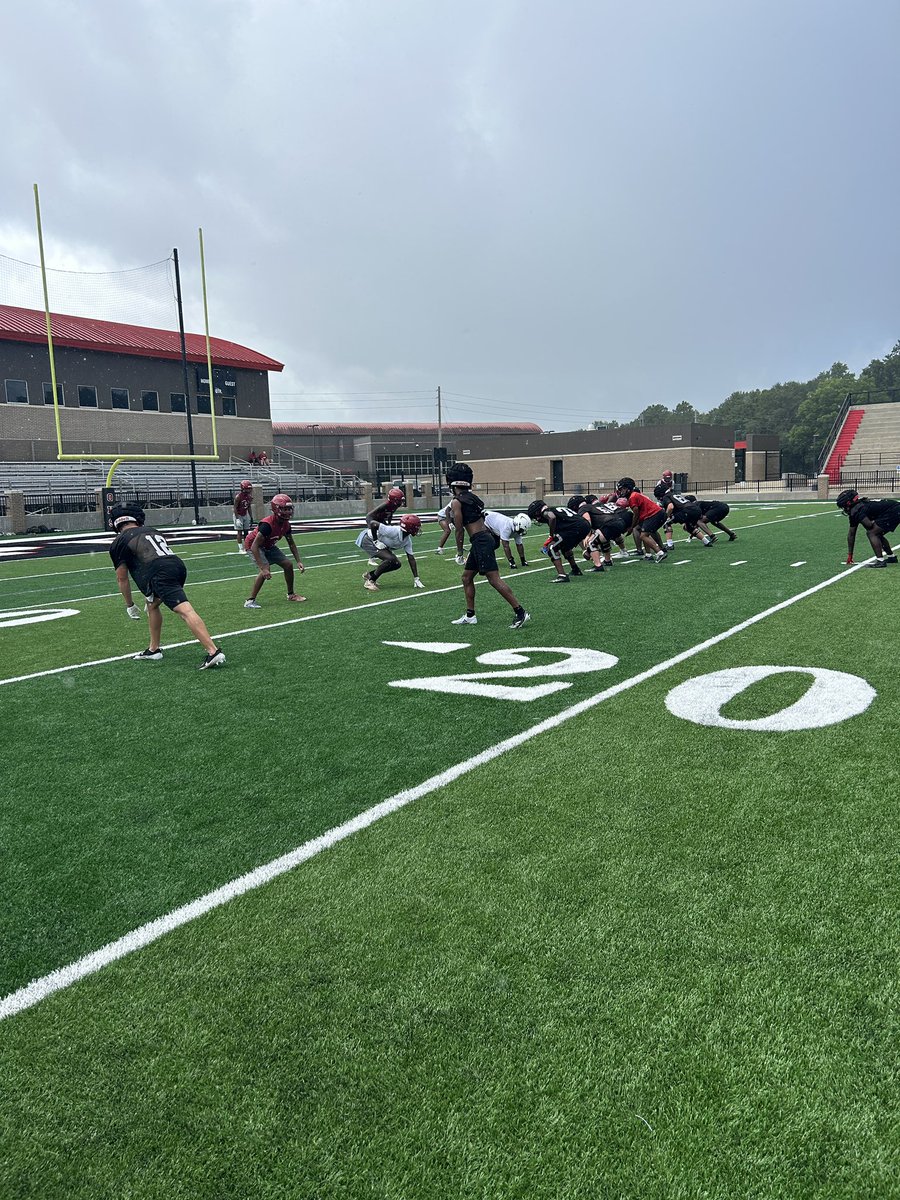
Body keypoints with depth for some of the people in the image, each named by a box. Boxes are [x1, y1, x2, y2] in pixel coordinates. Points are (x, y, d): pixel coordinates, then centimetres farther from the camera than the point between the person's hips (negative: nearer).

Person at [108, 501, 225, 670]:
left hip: (160, 573, -7)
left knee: (185, 611, -18)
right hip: (178, 565, 7)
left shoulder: (118, 542, 17)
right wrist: (154, 596, 50)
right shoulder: (153, 531, 33)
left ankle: (213, 652, -30)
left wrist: (130, 605, 31)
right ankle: (154, 650, 34)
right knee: (152, 604, 28)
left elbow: (122, 578, 19)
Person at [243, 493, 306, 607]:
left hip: (269, 546, 8)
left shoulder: (286, 525, -12)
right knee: (266, 570, -28)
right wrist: (263, 568, -43)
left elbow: (291, 544, 4)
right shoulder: (268, 524, -37)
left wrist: (298, 561, -4)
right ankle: (250, 601, -21)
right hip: (253, 545, -8)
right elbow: (255, 546, -38)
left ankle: (291, 594, 23)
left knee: (288, 565, 3)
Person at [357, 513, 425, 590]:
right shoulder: (394, 531, -34)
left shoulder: (408, 540, -9)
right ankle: (370, 581, -12)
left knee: (396, 564, 3)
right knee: (390, 559, -24)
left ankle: (369, 575, 16)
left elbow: (411, 558, -2)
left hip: (381, 544, 9)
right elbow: (373, 524, -34)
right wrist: (375, 541, -26)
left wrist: (416, 578, -3)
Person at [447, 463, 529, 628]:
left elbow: (459, 530, -7)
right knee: (466, 577, 17)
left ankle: (520, 613, -10)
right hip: (485, 538, 10)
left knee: (494, 579, -10)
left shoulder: (456, 502, -8)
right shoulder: (472, 497, 16)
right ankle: (470, 616, 24)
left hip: (480, 541, -10)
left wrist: (459, 552, 5)